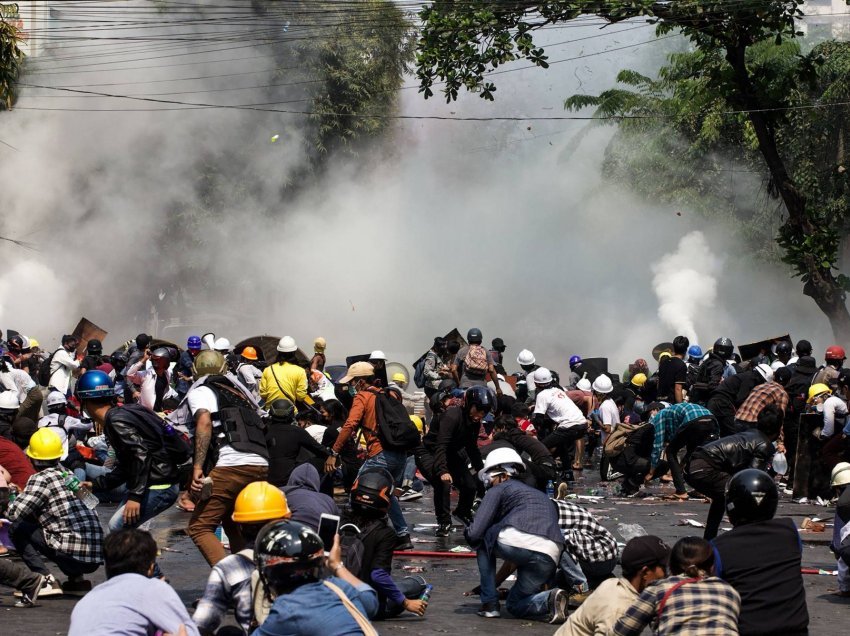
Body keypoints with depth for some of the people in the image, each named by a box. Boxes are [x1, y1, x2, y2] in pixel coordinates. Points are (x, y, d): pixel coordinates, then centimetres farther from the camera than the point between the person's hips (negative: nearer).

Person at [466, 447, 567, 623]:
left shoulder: (498, 490, 17)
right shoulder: (541, 496, 37)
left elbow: (475, 533, 6)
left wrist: (468, 533, 30)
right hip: (549, 559, 6)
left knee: (483, 541, 28)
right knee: (515, 605, 25)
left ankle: (489, 603, 18)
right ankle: (549, 601, -6)